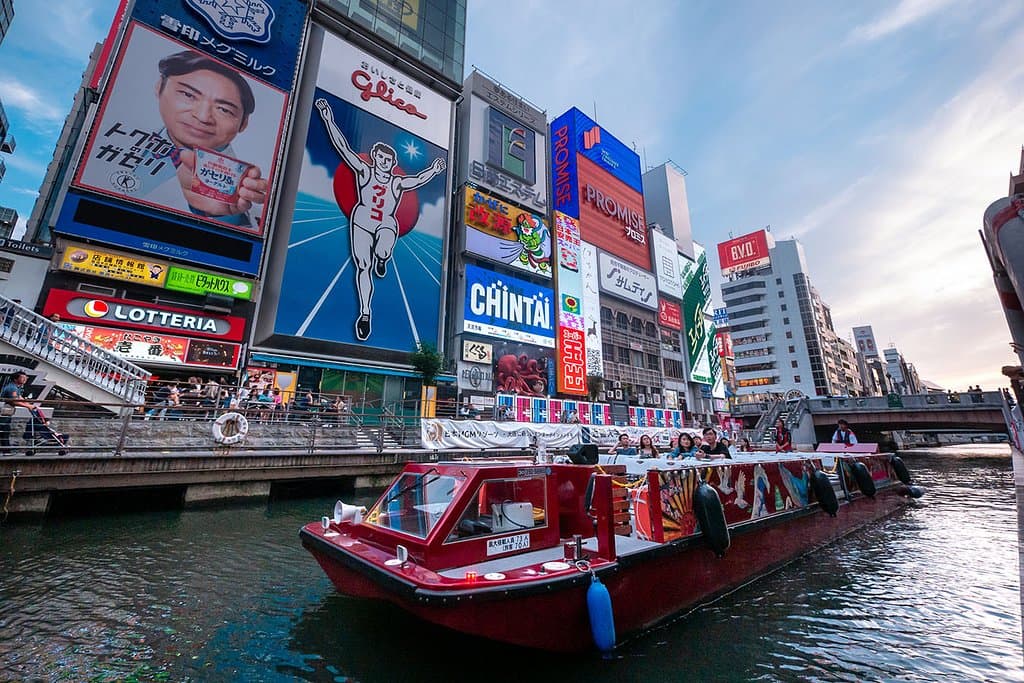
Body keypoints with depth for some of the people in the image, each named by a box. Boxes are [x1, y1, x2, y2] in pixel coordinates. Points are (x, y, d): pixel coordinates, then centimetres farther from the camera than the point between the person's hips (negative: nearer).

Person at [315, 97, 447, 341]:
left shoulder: (398, 183, 16)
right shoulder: (364, 171, 12)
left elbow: (420, 178, 11)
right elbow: (343, 147, 9)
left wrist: (433, 170, -1)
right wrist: (329, 120, 5)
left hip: (387, 225, 0)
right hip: (362, 222, 0)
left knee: (382, 253, -33)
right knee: (362, 266, -11)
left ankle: (381, 261, 8)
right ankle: (365, 312, -7)